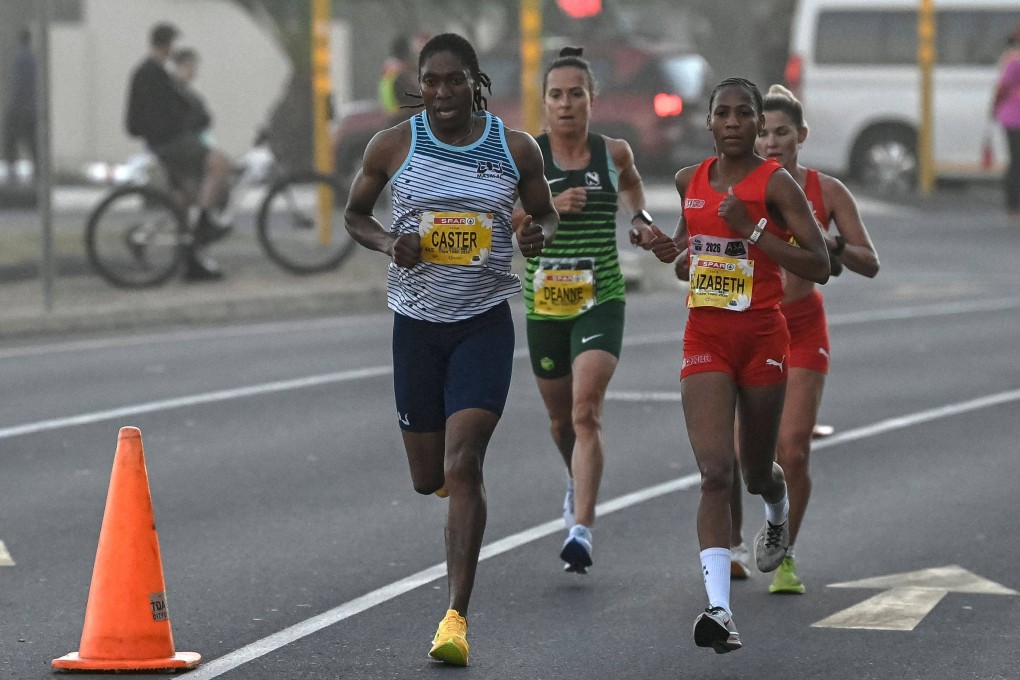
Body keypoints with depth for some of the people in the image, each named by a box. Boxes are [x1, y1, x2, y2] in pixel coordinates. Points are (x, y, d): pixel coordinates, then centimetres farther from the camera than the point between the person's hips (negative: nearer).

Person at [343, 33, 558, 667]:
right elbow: (355, 214, 10)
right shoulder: (393, 146, -2)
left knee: (462, 464, -15)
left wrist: (538, 233, -11)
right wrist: (389, 243, -11)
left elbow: (546, 213, 13)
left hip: (485, 325, -2)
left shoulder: (516, 149, -1)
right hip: (417, 323, 2)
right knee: (428, 478, 10)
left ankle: (457, 616, -15)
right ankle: (456, 473, 51)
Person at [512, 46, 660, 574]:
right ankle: (579, 484, 51)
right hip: (545, 304, 1)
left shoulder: (613, 152, 1)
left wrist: (640, 218, 8)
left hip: (601, 301, -1)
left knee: (586, 412, -19)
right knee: (561, 417, 18)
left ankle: (581, 528, -24)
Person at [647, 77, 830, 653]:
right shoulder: (690, 181, 5)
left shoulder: (777, 183, -9)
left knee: (756, 470, 16)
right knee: (715, 470, -14)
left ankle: (778, 515, 55)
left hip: (763, 336, -2)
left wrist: (751, 230, -21)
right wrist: (673, 247, 3)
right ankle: (720, 608, -21)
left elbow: (820, 267, -14)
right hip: (705, 337, 2)